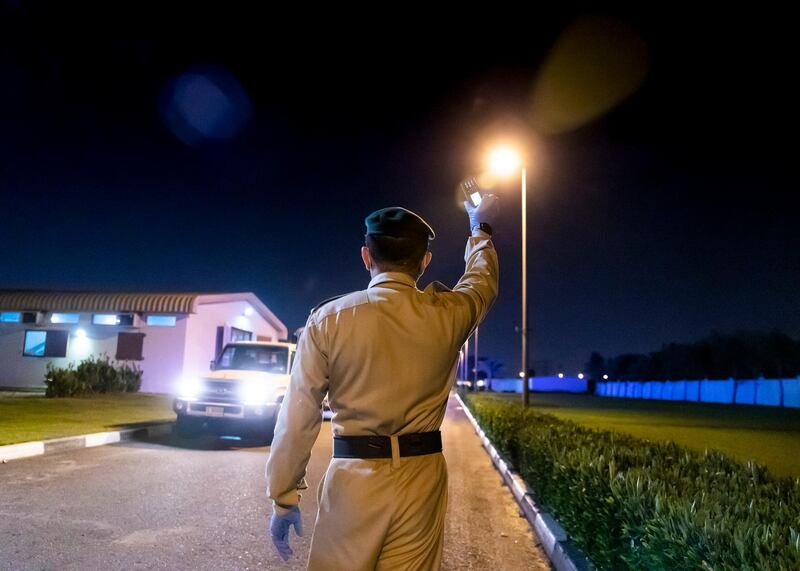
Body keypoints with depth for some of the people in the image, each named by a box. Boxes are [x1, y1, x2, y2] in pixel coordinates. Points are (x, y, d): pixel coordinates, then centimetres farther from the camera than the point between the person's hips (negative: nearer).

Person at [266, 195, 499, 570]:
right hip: (421, 481, 2)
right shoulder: (448, 314, -1)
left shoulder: (328, 319, -7)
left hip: (354, 478, -2)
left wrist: (283, 497, 5)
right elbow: (482, 281, 22)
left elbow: (298, 416, -6)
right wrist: (480, 227, 41)